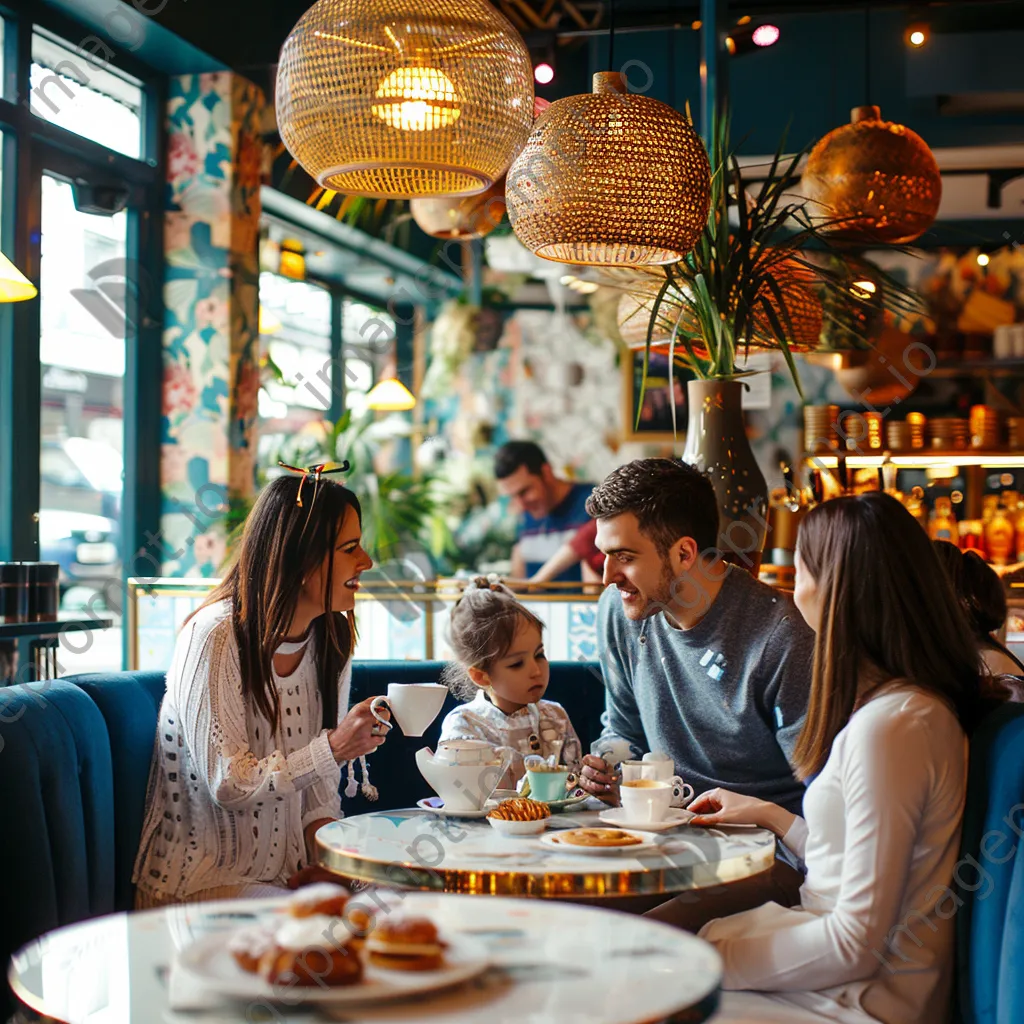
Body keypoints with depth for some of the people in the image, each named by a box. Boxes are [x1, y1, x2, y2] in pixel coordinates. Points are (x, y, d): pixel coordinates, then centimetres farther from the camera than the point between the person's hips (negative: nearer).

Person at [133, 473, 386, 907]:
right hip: (201, 880, -6)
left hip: (288, 873, 7)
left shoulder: (331, 641, 6)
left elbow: (320, 781, 8)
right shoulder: (216, 637, -16)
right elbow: (228, 783, -20)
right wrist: (334, 748, -29)